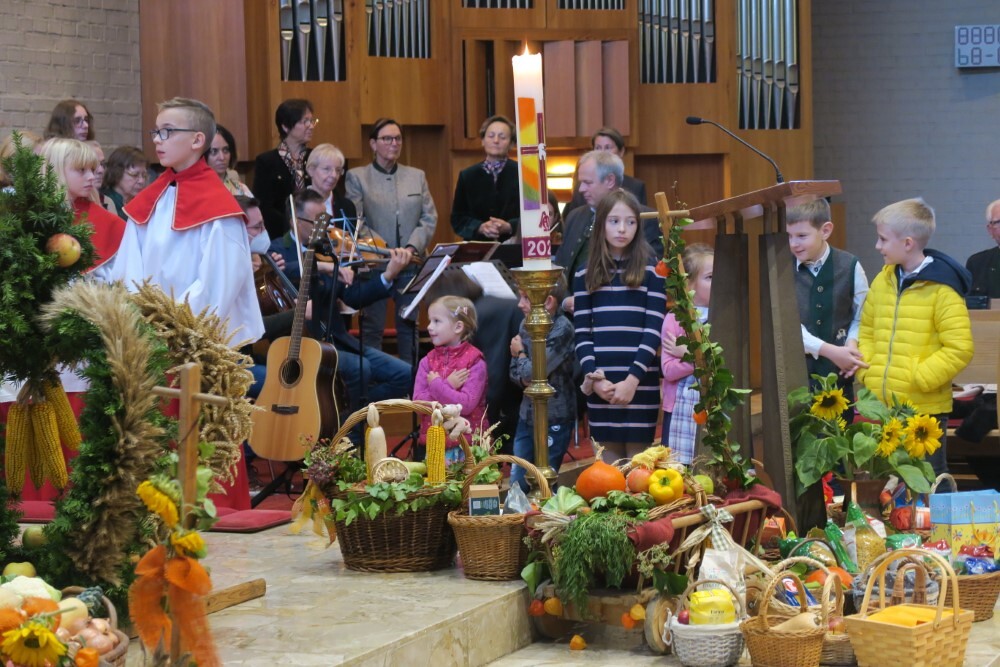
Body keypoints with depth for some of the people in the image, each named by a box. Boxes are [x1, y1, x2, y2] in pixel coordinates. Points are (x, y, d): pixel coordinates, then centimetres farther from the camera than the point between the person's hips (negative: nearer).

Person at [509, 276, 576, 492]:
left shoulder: (562, 329, -17)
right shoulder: (526, 325, 6)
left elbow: (533, 372, -19)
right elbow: (514, 371, 10)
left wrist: (520, 354, 0)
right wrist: (526, 379, -12)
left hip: (555, 419, -7)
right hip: (528, 415, 7)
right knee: (517, 483, 11)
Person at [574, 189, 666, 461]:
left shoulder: (652, 271, 1)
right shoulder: (585, 274, 9)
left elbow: (654, 330, -4)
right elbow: (581, 332, 7)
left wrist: (633, 380, -13)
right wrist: (593, 377, -7)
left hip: (640, 382, -2)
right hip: (600, 382, 2)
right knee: (608, 458, 6)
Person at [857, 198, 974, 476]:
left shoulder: (941, 289, -11)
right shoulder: (882, 281, 9)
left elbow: (959, 349, -15)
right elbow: (867, 332, 18)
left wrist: (917, 380, -18)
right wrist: (865, 372, 4)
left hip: (925, 409, -6)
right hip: (880, 406, 6)